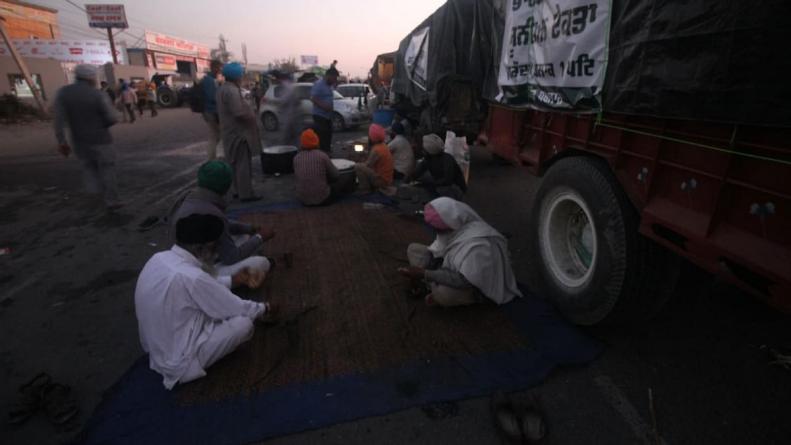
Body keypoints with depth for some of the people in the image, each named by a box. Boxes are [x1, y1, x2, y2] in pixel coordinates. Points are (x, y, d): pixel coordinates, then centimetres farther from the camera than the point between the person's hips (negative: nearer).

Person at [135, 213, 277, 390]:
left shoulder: (160, 259, -7)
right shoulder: (191, 277, -31)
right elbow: (238, 309, -17)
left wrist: (233, 280, 8)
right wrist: (265, 308, 1)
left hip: (157, 349, 9)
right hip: (178, 363, -8)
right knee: (244, 323, -14)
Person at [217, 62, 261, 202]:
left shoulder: (222, 89, 13)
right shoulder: (231, 91, -19)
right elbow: (239, 112, -26)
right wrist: (251, 116, -10)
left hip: (231, 131, 10)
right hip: (238, 132, -10)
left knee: (236, 163, 17)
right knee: (243, 164, -6)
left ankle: (238, 190, 25)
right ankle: (245, 194, -3)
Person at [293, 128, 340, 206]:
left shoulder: (296, 158, -2)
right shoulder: (322, 155, -12)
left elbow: (296, 176, 11)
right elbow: (336, 176, -6)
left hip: (303, 199, 4)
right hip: (322, 198, -4)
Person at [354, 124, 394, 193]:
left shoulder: (376, 150, -21)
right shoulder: (383, 146, 7)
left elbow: (367, 165, -15)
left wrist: (359, 164, 3)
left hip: (382, 181, -9)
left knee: (357, 166, -14)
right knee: (362, 165, 25)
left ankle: (365, 189, -4)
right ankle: (371, 186, 18)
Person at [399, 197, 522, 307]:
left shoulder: (477, 244, -36)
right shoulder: (454, 226, -12)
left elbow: (464, 281, -36)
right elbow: (437, 252, 2)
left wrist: (425, 274, -36)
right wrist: (423, 272, -12)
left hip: (474, 284, -8)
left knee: (443, 294, -41)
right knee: (413, 249, -3)